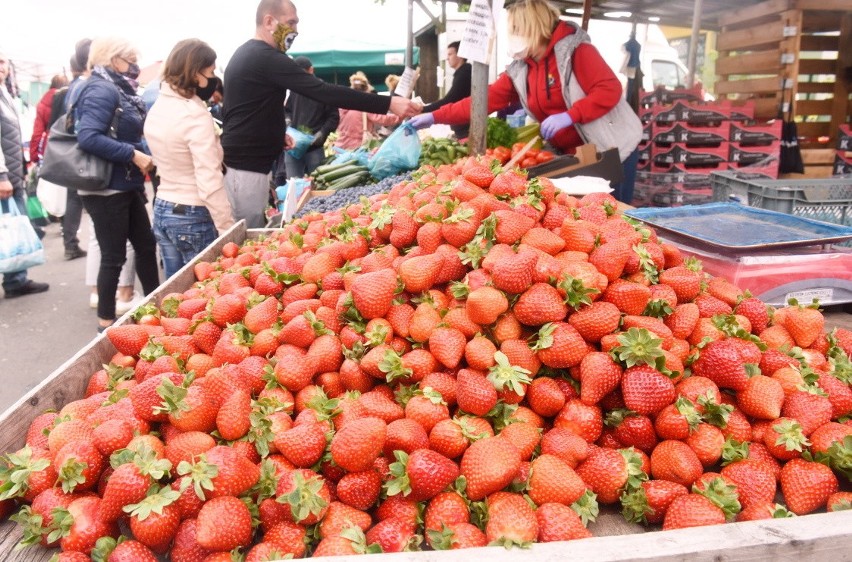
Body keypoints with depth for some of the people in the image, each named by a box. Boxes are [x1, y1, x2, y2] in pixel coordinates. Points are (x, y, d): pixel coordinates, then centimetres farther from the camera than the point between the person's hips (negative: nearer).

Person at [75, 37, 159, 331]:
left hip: (126, 186, 10)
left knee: (146, 246, 16)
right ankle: (106, 323, 13)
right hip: (106, 189, -10)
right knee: (114, 257, 0)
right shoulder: (102, 90, -16)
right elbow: (88, 137, -27)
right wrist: (134, 155, -25)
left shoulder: (117, 89, 13)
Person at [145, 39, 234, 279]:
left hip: (162, 210, 8)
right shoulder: (196, 115, -18)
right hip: (193, 217, -8)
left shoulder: (157, 109, 7)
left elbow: (169, 161, 11)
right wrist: (228, 229, -18)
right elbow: (210, 183, -21)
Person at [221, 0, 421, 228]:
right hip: (246, 167, -10)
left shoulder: (246, 54, 15)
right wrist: (388, 103, -26)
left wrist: (276, 134, 15)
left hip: (242, 162, 10)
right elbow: (325, 92, -25)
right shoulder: (266, 58, -17)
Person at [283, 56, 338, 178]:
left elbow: (334, 117, -2)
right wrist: (287, 119, -1)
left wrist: (322, 133, -17)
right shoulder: (294, 90, 8)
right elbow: (286, 110, 22)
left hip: (315, 148, -3)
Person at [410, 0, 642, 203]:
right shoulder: (519, 71, 4)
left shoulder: (574, 49, -14)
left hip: (612, 149, -6)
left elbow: (610, 89, -20)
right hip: (571, 155, 6)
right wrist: (435, 117, -8)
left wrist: (569, 116, -30)